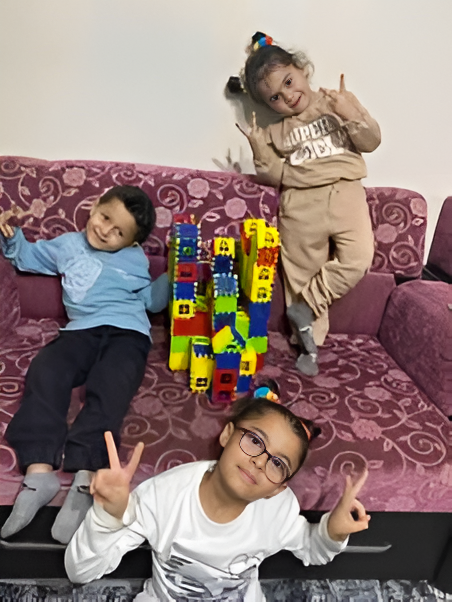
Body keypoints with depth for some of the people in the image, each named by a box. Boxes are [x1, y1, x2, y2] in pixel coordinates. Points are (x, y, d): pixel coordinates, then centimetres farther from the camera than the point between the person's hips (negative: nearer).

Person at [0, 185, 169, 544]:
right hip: (83, 330, 2)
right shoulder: (67, 245, 27)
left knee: (109, 388, -32)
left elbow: (153, 300, 25)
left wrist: (172, 276, 11)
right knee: (44, 373, -28)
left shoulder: (136, 259, 23)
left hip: (127, 331, -2)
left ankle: (86, 478, -41)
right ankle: (39, 471, -35)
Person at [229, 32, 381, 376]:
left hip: (344, 192, 0)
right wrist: (261, 152, -10)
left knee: (357, 260, -20)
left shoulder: (340, 103, 8)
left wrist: (352, 114, -14)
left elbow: (371, 141, 2)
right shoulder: (277, 132, 10)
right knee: (304, 272, 3)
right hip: (301, 204, 1)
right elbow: (278, 176, 5)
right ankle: (310, 343, 18)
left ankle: (304, 306, -2)